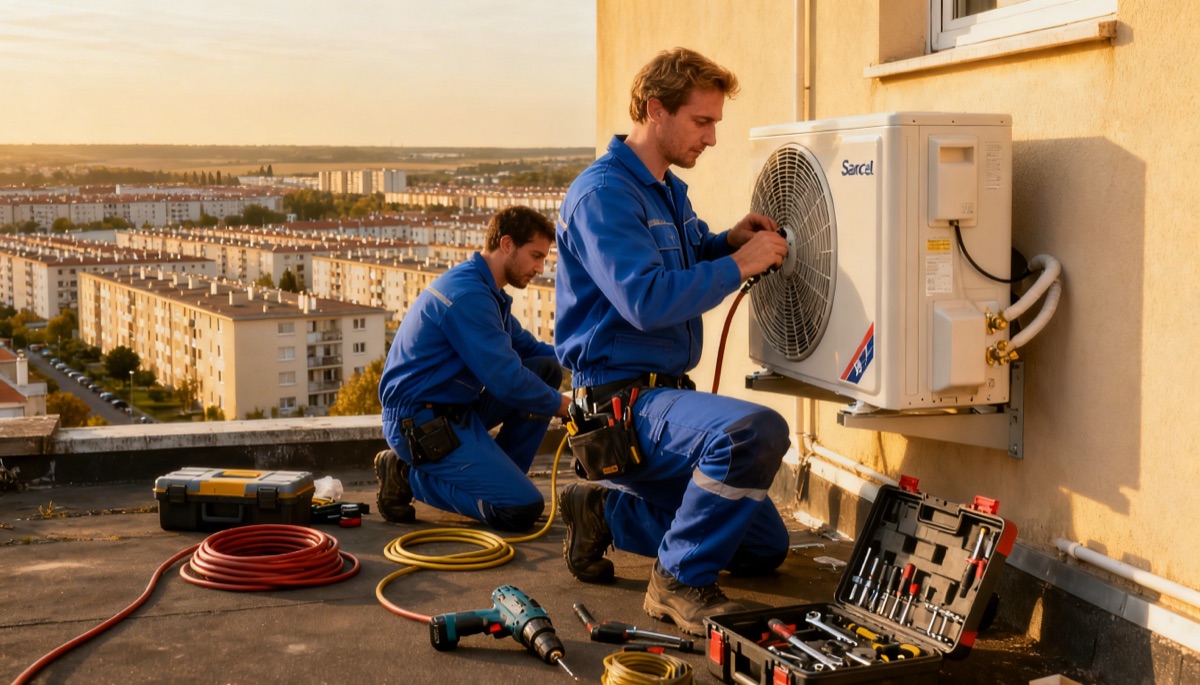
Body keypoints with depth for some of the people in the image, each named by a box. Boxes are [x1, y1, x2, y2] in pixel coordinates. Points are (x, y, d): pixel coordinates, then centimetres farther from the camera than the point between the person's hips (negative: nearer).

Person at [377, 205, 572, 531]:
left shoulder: (486, 291, 13)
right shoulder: (468, 294, -20)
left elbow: (528, 348, 20)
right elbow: (505, 379, -22)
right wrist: (560, 404, -8)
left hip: (458, 409, 10)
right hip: (421, 421, -10)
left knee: (547, 369, 6)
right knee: (522, 508, -15)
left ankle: (497, 478, 9)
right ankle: (409, 476, -3)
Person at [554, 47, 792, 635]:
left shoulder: (669, 189, 14)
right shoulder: (603, 194, -16)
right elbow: (647, 301, -28)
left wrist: (728, 241, 7)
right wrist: (738, 264, -20)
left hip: (668, 391, 10)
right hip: (622, 401, -10)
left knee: (766, 547, 14)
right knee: (755, 430, -37)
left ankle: (604, 511, 20)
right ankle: (679, 581, -19)